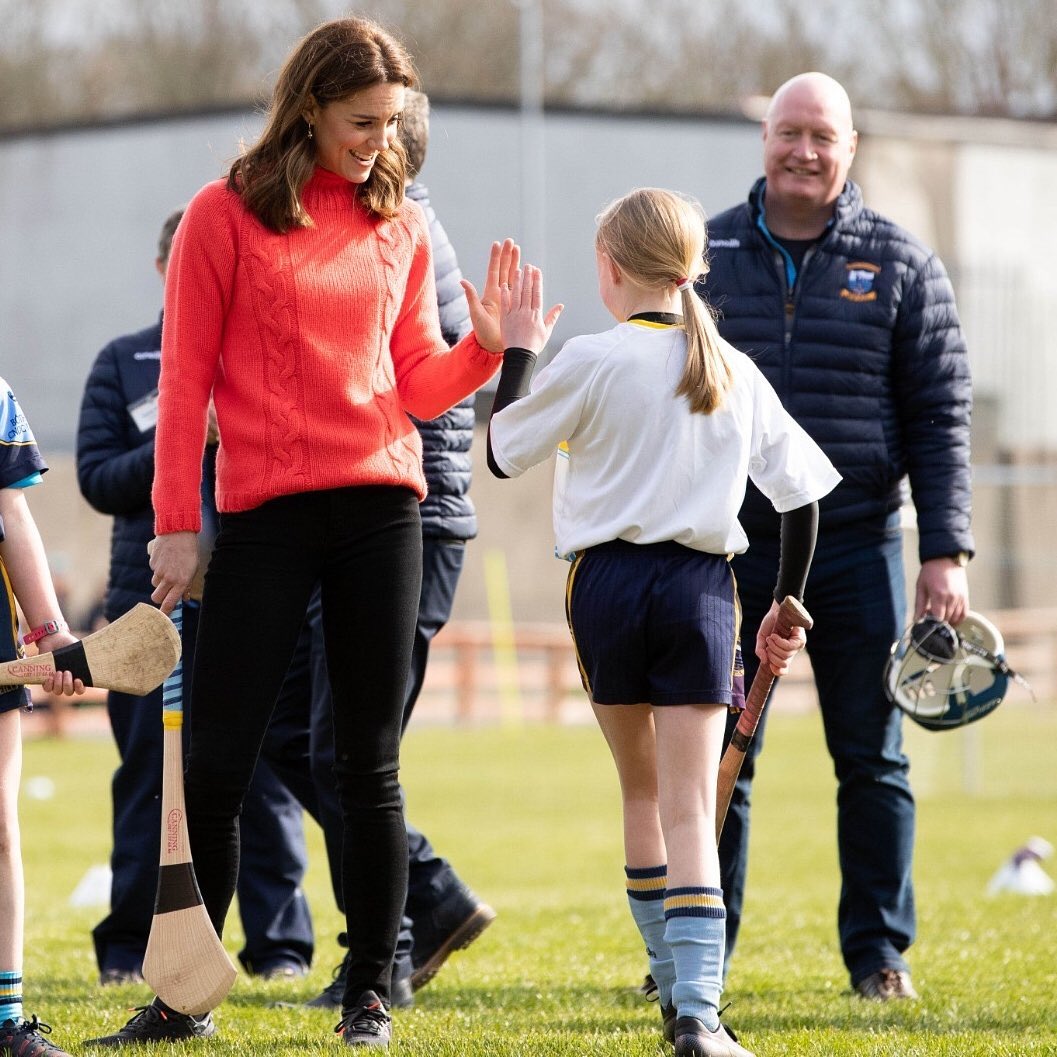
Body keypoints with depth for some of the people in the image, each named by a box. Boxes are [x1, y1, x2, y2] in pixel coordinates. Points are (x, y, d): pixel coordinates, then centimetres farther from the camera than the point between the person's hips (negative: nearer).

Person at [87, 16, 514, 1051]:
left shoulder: (400, 227, 11)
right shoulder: (227, 215, 0)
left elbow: (415, 384, 13)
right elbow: (185, 377, 0)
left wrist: (484, 346, -6)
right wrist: (175, 523, -4)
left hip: (380, 507, 3)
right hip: (264, 511, -2)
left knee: (369, 763, 4)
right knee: (215, 763, -2)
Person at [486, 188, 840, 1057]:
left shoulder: (591, 363, -7)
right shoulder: (737, 373, 4)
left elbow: (505, 453, 3)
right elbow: (801, 495, 8)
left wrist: (518, 350, 15)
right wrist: (788, 608, 18)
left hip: (610, 580, -1)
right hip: (702, 587, 1)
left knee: (641, 789, 18)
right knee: (690, 808, -4)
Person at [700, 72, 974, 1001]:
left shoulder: (901, 264, 3)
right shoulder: (707, 256, 6)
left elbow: (940, 417, 2)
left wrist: (946, 552, -5)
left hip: (859, 548, -1)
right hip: (732, 548, 1)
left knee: (872, 758, 4)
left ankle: (879, 951, 13)